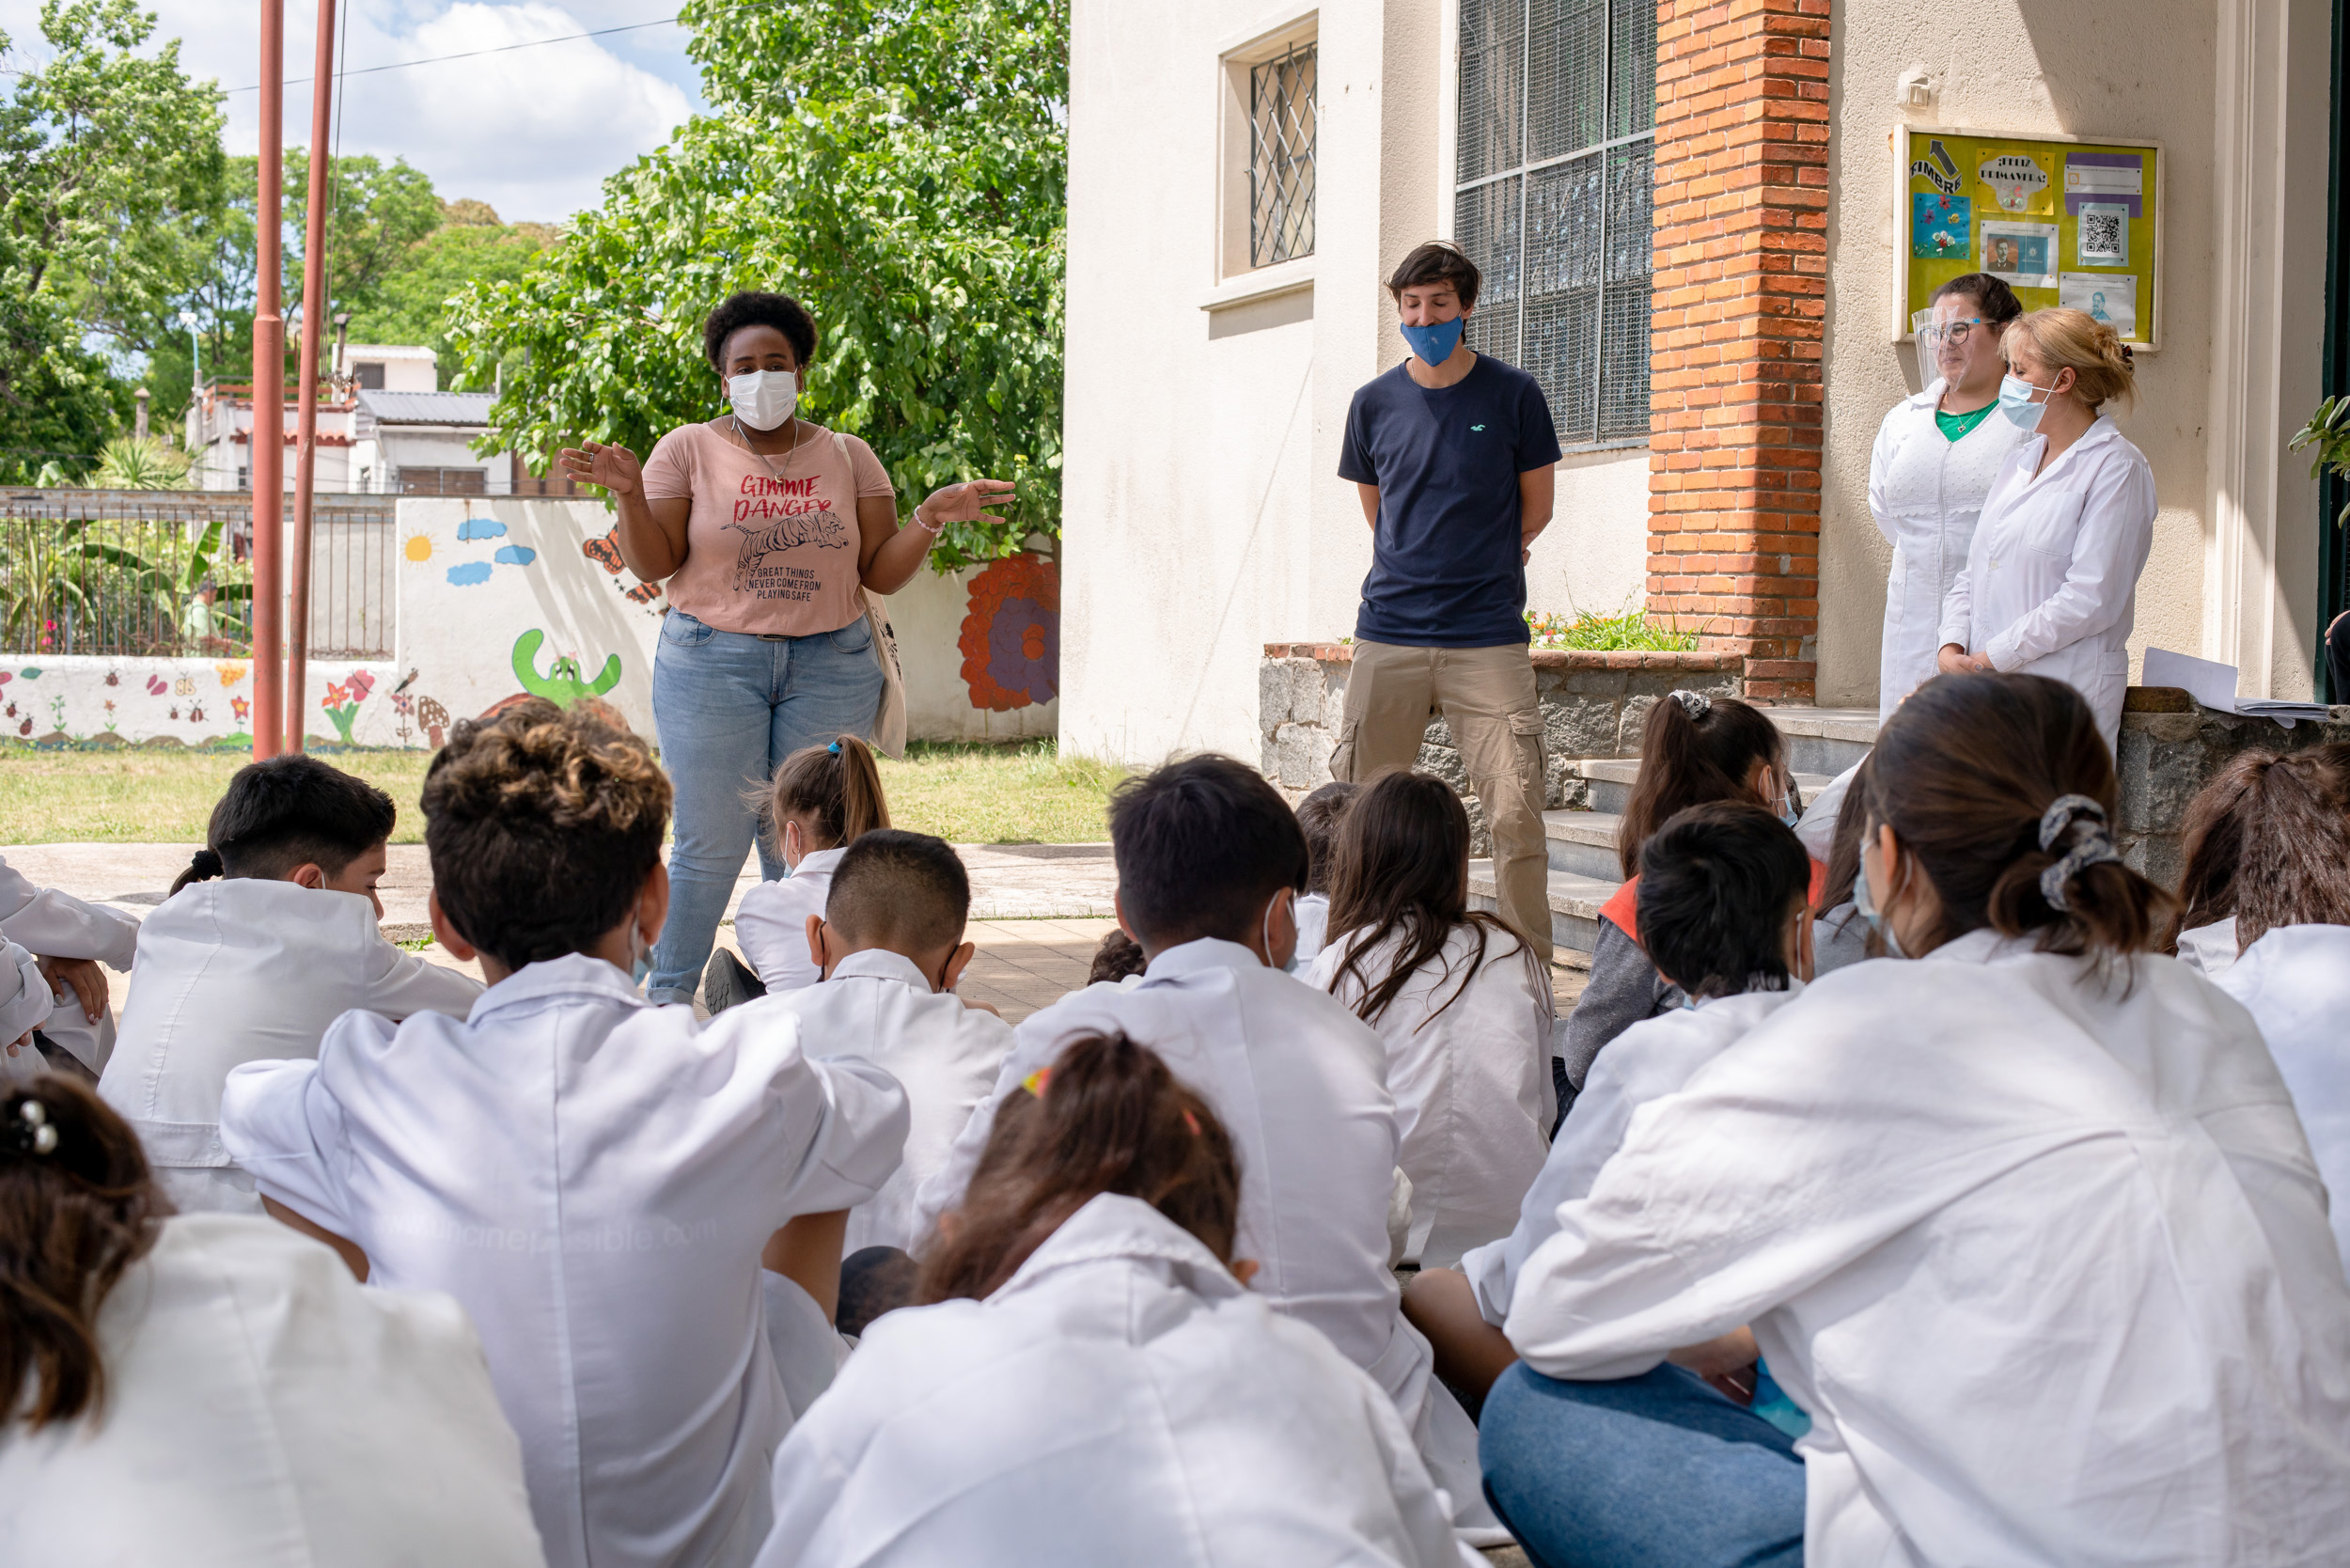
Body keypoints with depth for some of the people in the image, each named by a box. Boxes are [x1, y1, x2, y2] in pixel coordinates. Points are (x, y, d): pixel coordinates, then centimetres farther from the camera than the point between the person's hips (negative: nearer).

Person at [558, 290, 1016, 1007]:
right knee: (710, 844, -2)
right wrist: (628, 493, -16)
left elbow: (881, 573, 7)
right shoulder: (688, 450, 4)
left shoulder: (849, 457, 9)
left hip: (830, 667, 2)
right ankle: (664, 1000, 11)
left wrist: (932, 518, -8)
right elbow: (653, 564, 0)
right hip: (711, 663, -2)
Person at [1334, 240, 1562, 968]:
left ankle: (1532, 964, -1)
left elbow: (1535, 509, 11)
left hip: (1487, 638, -2)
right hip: (1389, 632, 2)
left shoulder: (1512, 395, 2)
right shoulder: (1374, 402, 8)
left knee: (1516, 812, -9)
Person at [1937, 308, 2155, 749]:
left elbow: (2092, 599, -14)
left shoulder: (2116, 469, -5)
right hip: (1986, 694, 7)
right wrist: (1952, 646, 1)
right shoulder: (2019, 461, 20)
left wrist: (1994, 656, -13)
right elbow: (1973, 571, 21)